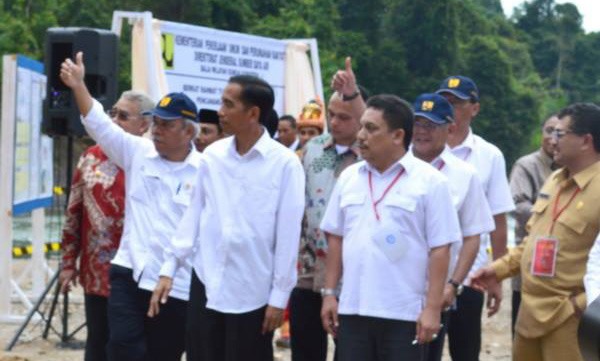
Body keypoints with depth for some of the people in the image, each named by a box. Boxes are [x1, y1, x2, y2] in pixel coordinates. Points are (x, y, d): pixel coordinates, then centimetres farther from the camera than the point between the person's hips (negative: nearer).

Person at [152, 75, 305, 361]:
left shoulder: (285, 163, -9)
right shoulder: (212, 155, 3)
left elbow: (288, 233, -8)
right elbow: (194, 214, 9)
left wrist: (279, 296, -8)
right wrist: (169, 267, 5)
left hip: (253, 291, -4)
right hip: (206, 285, 4)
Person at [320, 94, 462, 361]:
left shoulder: (429, 181, -6)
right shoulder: (348, 178, 9)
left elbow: (439, 249, -8)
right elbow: (335, 239, 14)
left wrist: (433, 308, -13)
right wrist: (329, 293, 8)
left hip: (404, 313, -4)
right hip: (353, 309, 4)